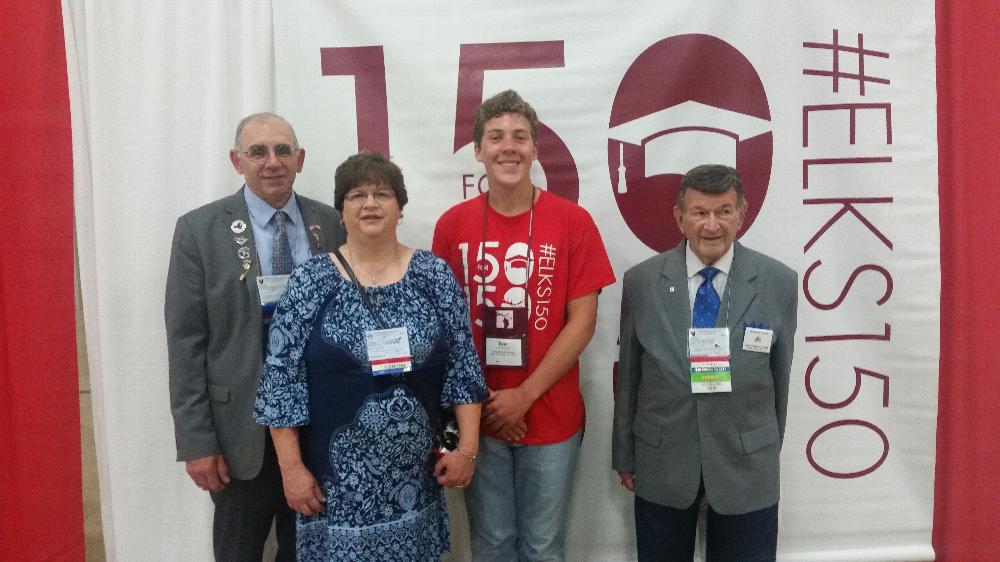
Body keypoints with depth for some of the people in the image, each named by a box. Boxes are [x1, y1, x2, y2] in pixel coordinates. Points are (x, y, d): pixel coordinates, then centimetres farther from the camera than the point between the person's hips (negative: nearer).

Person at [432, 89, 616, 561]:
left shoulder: (573, 221, -6)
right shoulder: (452, 225, -1)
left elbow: (582, 322, -7)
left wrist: (524, 396, -12)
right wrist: (478, 400, -5)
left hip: (552, 418, -1)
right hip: (478, 418, 1)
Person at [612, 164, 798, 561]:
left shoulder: (778, 283, -5)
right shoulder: (641, 282, -6)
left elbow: (779, 376, 3)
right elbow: (628, 375, 0)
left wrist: (770, 452, 11)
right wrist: (624, 456, 5)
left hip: (747, 465, 0)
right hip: (661, 465, 0)